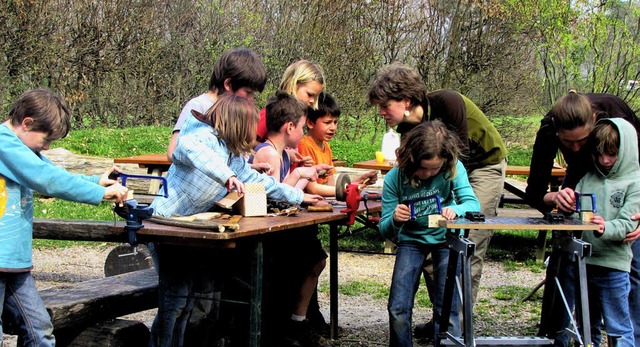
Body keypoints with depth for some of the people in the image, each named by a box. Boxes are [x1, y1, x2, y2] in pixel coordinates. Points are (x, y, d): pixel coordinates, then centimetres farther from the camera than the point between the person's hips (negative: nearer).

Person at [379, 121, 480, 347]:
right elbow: (385, 232, -14)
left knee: (446, 310, -5)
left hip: (446, 237, 0)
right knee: (398, 310, -9)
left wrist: (455, 210, -45)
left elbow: (473, 203, -22)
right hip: (411, 239, 1)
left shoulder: (453, 169, -18)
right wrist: (394, 220, -38)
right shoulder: (395, 178, -17)